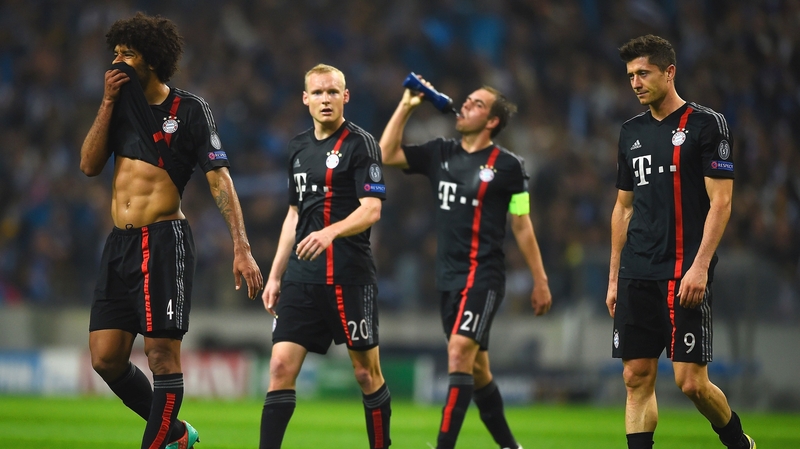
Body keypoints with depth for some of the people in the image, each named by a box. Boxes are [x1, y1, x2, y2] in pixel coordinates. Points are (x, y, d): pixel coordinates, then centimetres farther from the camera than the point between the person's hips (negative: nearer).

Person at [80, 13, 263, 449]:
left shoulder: (189, 109, -3)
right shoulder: (121, 105, 14)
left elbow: (219, 180, -7)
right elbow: (89, 165, 7)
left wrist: (241, 248, -15)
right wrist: (108, 103, 0)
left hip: (164, 241, -7)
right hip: (118, 244, 7)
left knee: (162, 352, -9)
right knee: (105, 357, 3)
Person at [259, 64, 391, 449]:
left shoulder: (360, 143, -5)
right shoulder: (299, 147, 15)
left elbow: (371, 210, -13)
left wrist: (331, 232, -31)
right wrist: (275, 275, 19)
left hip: (349, 277, -6)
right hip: (301, 278, 6)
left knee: (366, 372, 2)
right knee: (281, 367, -4)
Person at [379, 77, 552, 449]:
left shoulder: (507, 165, -4)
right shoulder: (441, 153, 10)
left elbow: (522, 226, 0)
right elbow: (386, 154, 7)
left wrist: (540, 282, 1)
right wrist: (406, 106, 1)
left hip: (483, 278, -6)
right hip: (448, 277, 6)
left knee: (460, 353, -19)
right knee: (476, 369, 11)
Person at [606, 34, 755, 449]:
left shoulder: (706, 125, -3)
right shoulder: (632, 132, 15)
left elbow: (720, 202, -8)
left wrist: (700, 267, -17)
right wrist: (614, 278, 17)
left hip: (684, 274, -6)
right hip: (637, 275, 6)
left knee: (691, 381, -8)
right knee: (637, 379, 1)